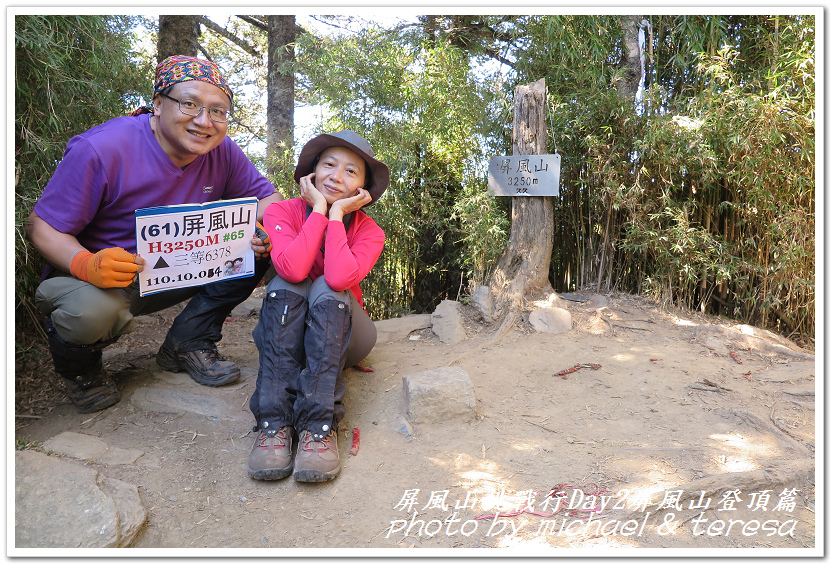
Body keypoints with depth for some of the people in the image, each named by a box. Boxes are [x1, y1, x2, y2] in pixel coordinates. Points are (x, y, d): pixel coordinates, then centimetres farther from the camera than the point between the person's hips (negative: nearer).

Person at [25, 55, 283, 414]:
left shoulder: (222, 152, -9)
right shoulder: (101, 149, -23)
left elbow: (268, 197, 1)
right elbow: (42, 227, -17)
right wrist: (86, 264, -40)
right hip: (98, 278, -4)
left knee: (258, 248, -12)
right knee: (92, 311, -39)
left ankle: (187, 344, 0)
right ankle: (77, 367, 1)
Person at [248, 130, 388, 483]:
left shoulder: (368, 231, -12)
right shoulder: (282, 212, -11)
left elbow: (340, 277, -34)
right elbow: (292, 269, -32)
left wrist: (336, 214, -25)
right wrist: (319, 210, -24)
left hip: (342, 333, 0)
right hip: (284, 333, 1)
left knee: (328, 289, -30)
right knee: (284, 286, -29)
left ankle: (319, 426, -36)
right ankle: (273, 423, -35)